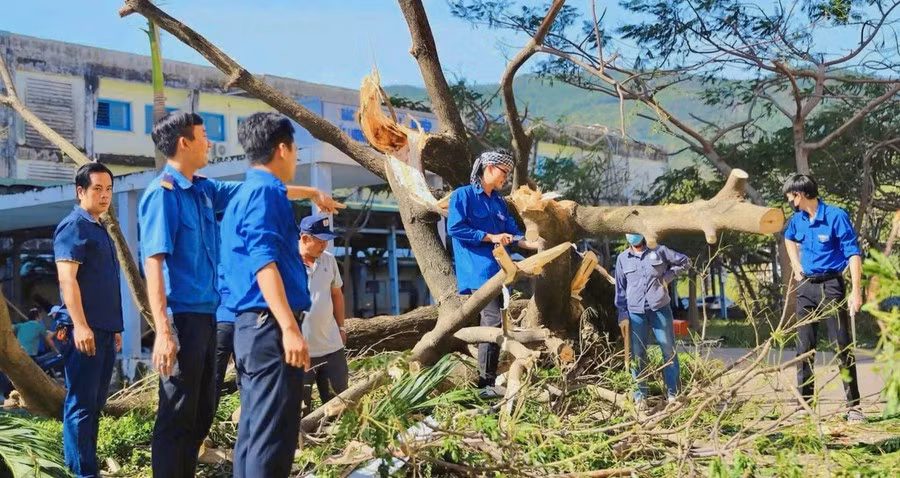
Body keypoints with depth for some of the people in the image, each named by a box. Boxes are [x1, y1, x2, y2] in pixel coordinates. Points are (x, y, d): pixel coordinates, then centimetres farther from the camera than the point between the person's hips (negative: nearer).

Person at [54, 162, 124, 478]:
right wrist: (80, 325, -23)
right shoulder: (73, 226, -7)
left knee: (95, 404, 12)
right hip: (86, 330, -9)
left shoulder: (100, 230, 20)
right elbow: (67, 278, -16)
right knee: (81, 403, -6)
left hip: (104, 330, 9)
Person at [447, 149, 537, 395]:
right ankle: (486, 384, -14)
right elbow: (454, 228, -13)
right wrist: (491, 237, -12)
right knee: (493, 321, -17)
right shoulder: (463, 194, -3)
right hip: (478, 270, -8)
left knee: (492, 324, 7)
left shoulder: (499, 201, 20)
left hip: (498, 271, 8)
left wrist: (538, 245, 2)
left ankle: (487, 382, 11)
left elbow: (513, 234, 18)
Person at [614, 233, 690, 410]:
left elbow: (685, 261, 12)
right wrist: (622, 314, 4)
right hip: (635, 312, 1)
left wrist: (667, 276, 0)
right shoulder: (622, 259, 8)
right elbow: (620, 289, 10)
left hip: (660, 309, -1)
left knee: (669, 351, 1)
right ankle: (640, 396, 8)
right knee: (638, 355, 1)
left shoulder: (659, 251, 4)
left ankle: (672, 393, 9)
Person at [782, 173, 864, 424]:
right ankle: (805, 404, 15)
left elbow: (853, 253, -14)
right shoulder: (797, 220, 6)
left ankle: (853, 406, -1)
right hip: (806, 287, 6)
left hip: (831, 286, -6)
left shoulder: (836, 216, -12)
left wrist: (856, 291, -22)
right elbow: (789, 238, 30)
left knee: (842, 346, -5)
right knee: (804, 349, 7)